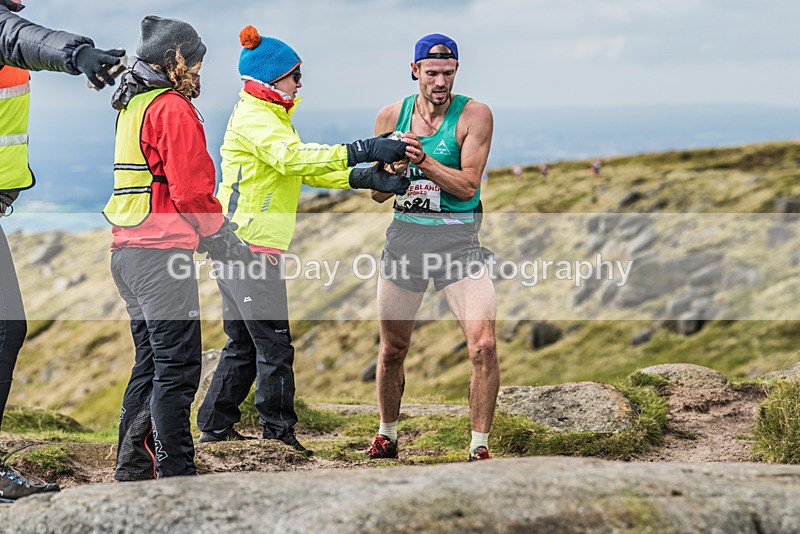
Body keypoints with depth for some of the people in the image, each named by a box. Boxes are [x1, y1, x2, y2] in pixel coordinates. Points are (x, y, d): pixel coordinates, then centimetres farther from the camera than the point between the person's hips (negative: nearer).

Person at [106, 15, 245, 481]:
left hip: (128, 250, 10)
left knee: (150, 363, 16)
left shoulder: (132, 106, 18)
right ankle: (176, 476, -10)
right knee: (177, 369, -8)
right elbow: (191, 191, -17)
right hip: (161, 253, -10)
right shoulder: (173, 109, -11)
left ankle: (133, 469, 18)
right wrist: (226, 240, -4)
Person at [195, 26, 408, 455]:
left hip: (236, 247, 11)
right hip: (248, 246, -11)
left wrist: (366, 179, 2)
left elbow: (307, 171, 16)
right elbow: (294, 157, -29)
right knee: (273, 344, -7)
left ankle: (215, 428, 19)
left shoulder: (267, 117, 22)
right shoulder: (254, 118, -11)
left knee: (243, 344, 15)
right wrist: (363, 151, -33)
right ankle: (278, 435, -3)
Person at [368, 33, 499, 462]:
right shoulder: (391, 116, 5)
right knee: (392, 350, 11)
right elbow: (377, 194, 11)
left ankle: (479, 446, -6)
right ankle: (387, 437, 31)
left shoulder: (474, 115, -6)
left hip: (458, 238, -3)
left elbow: (468, 185, -13)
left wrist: (423, 161, -24)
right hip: (405, 236, 3)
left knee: (483, 346, -17)